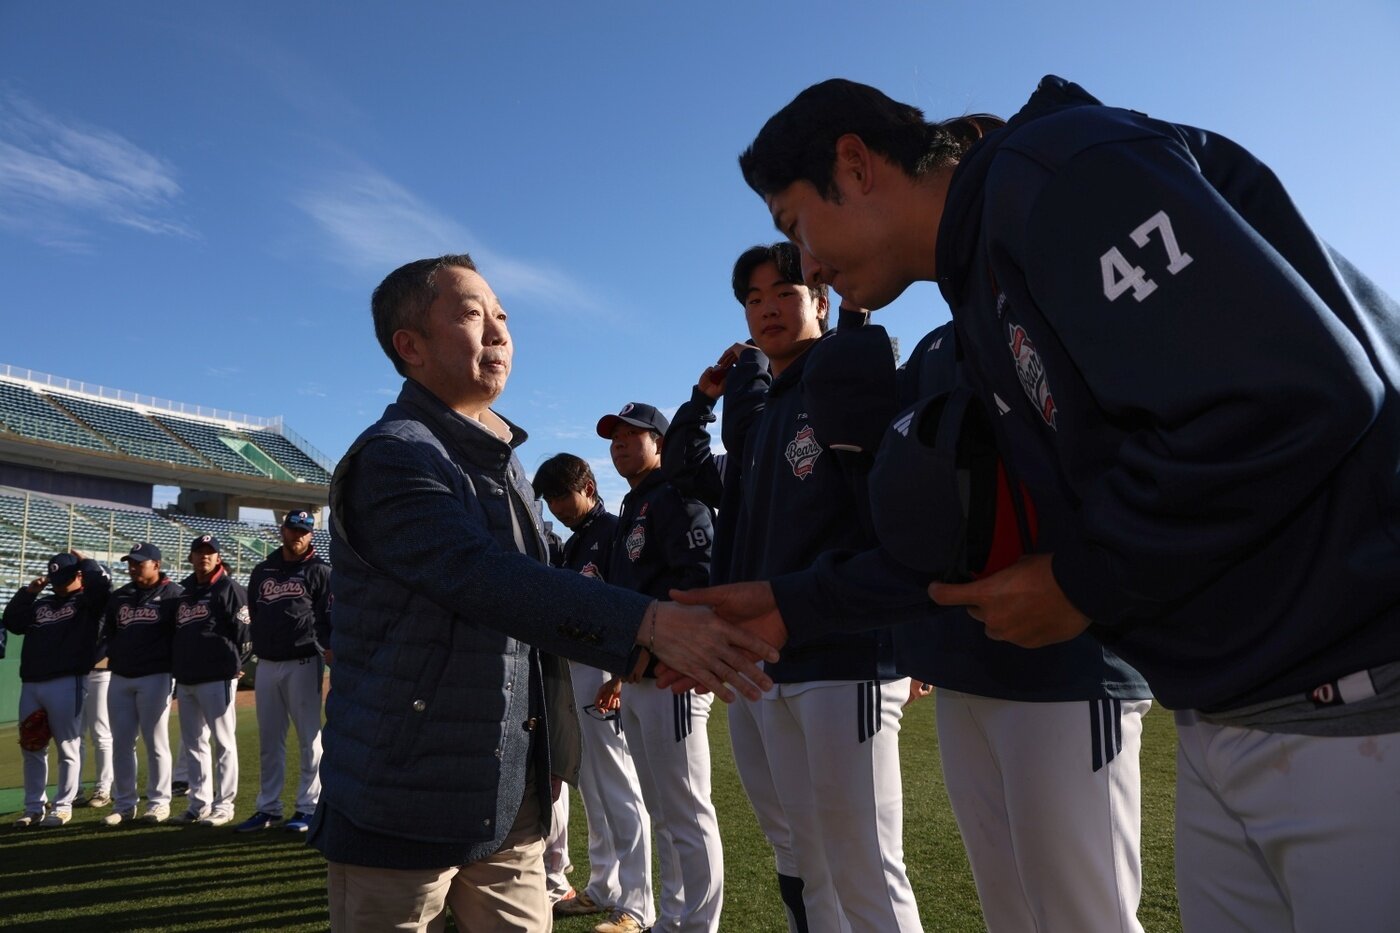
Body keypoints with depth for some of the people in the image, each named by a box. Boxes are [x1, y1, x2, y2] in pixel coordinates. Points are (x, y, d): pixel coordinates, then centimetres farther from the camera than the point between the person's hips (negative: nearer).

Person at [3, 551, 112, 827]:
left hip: (67, 684, -6)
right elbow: (12, 622, 14)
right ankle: (35, 807, 21)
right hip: (30, 684, 7)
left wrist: (85, 561, 0)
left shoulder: (89, 602, 0)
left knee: (67, 748, 0)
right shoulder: (41, 605, 20)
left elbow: (102, 581, -18)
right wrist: (27, 592, 8)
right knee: (31, 749, 11)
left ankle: (62, 807, 10)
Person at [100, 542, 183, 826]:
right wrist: (114, 657, 3)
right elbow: (108, 633, 19)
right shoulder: (119, 597, 14)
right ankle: (124, 804, 17)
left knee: (156, 741, -1)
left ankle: (159, 801, 9)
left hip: (155, 677, -6)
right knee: (121, 742, 8)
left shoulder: (172, 594, -3)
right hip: (120, 677, 6)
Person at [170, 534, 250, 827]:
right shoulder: (182, 591, 17)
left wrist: (235, 664, -8)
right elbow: (175, 632, 21)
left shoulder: (229, 588, -5)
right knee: (193, 743, 13)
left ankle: (223, 805, 4)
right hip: (185, 679, 8)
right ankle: (199, 804, 23)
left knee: (224, 742, -2)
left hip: (217, 678, -8)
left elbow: (244, 629, -10)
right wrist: (176, 667, 13)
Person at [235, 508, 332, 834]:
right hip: (266, 664, 5)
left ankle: (308, 807, 7)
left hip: (303, 663, -5)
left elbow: (331, 618, -7)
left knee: (309, 737, -1)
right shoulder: (262, 571, 15)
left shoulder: (319, 571, 1)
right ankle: (268, 807, 20)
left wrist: (326, 646, -22)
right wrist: (259, 648, 8)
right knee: (269, 740, 11)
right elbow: (254, 616, 18)